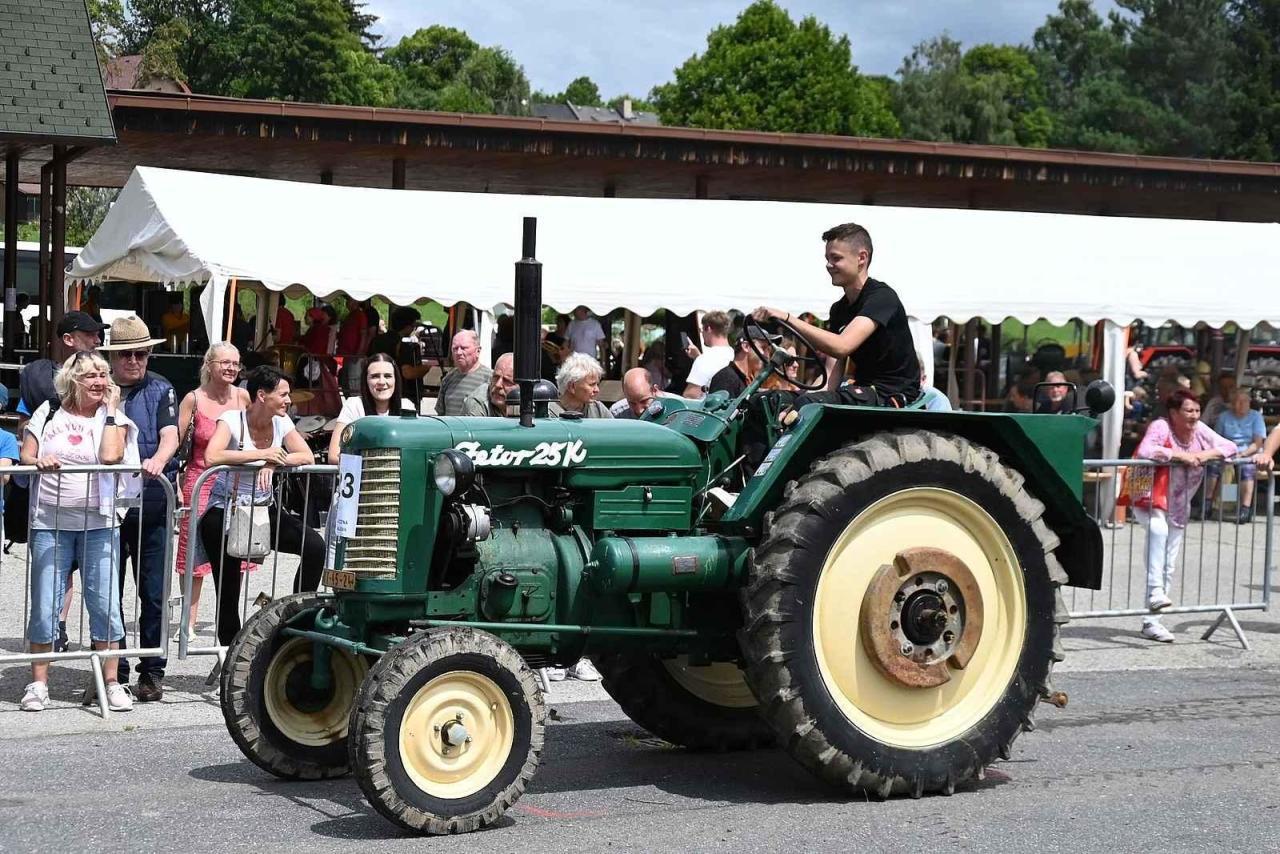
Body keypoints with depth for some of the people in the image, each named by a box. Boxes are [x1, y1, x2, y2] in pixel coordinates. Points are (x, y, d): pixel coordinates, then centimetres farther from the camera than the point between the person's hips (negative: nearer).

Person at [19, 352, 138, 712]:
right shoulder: (49, 412, 8)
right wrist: (39, 460, -16)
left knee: (105, 602, -2)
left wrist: (110, 409, -7)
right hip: (50, 523, 1)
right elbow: (25, 456, 6)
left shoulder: (113, 418, 4)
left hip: (98, 523, -1)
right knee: (44, 604, 1)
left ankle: (111, 682, 7)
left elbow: (111, 456, -14)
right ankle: (38, 682, 11)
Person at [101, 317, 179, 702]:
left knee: (153, 593, 2)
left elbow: (170, 435, -7)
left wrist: (158, 461, -27)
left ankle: (152, 671, 11)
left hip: (152, 503, -1)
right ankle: (112, 671, 14)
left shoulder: (160, 390, 7)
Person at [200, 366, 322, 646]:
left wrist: (274, 463, -24)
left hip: (263, 510, 5)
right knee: (228, 594, -3)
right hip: (224, 513, -5)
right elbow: (212, 457, -31)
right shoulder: (232, 420, -14)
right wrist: (262, 454, -29)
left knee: (315, 547, -16)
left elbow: (307, 457, -6)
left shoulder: (281, 422, 2)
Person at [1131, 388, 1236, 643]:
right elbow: (1144, 451, -35)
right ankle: (1155, 591, -35)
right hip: (1150, 499, -7)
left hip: (1178, 505, 7)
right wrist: (1180, 455, -34)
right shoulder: (1161, 427, -19)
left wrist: (1207, 454, -17)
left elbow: (1230, 447, 2)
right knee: (1158, 528, -39)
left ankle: (1151, 621, 14)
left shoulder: (1200, 430, -1)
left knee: (1169, 566, 7)